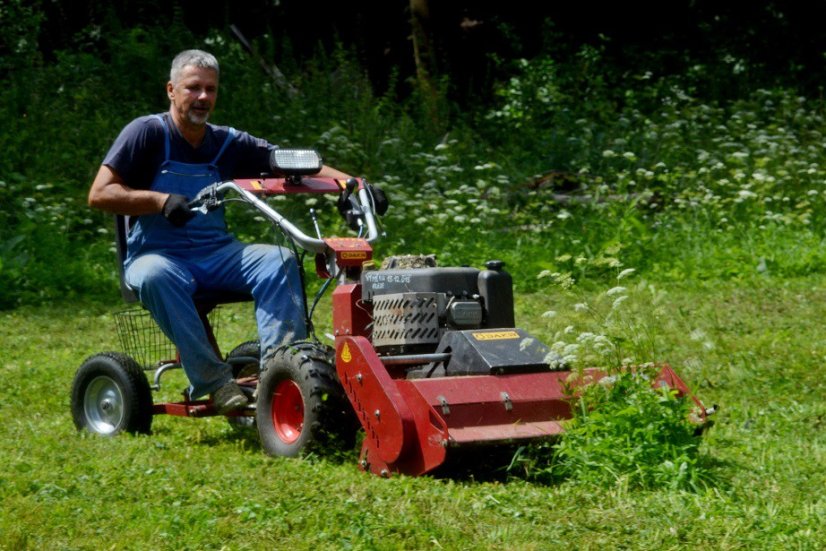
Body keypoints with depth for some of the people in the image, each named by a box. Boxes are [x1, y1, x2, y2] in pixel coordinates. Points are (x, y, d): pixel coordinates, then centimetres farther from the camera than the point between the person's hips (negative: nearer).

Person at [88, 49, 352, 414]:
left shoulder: (228, 144, 10)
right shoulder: (147, 133, -2)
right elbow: (99, 194, -9)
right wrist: (161, 200, -22)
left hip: (216, 254, 4)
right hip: (157, 255, -4)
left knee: (280, 261, -21)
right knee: (155, 277, -39)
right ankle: (212, 380, -35)